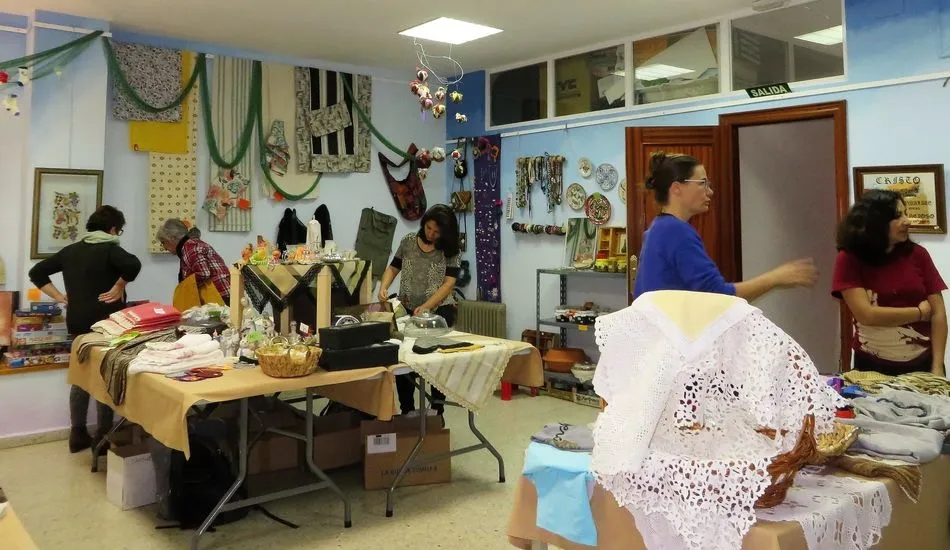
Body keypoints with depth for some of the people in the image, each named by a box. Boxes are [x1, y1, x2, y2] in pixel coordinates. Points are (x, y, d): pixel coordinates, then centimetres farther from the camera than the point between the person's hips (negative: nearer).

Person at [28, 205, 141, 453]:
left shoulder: (70, 250, 10)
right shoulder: (109, 249, -10)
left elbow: (36, 272, 12)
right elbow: (133, 265, -30)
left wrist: (59, 297, 9)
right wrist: (118, 288, -16)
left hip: (77, 321, 6)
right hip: (105, 321, -6)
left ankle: (77, 434, 19)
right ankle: (103, 435, 8)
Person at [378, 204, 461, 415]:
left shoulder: (450, 250, -4)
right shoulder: (408, 242, 3)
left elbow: (448, 283, -11)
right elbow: (393, 268, 10)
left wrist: (426, 307, -21)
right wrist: (383, 287, -10)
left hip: (439, 311, -2)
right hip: (407, 310, 2)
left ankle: (437, 410, 13)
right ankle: (407, 410, 12)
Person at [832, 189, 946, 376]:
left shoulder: (917, 254, -2)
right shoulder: (849, 259, -10)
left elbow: (938, 313, -4)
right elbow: (866, 314, -17)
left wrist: (937, 368, -11)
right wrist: (920, 312, -7)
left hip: (922, 363, 2)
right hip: (873, 366, -2)